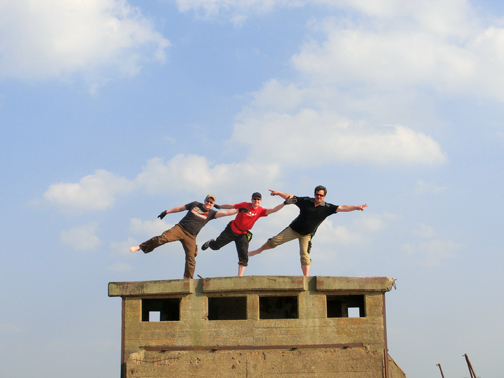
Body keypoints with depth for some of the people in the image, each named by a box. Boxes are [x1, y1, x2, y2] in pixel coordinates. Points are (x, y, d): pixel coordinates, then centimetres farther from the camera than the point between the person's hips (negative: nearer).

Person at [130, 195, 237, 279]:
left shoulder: (211, 213, 6)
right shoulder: (195, 204, 9)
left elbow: (226, 213, -2)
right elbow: (180, 208, 18)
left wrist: (239, 210, -12)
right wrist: (167, 212, 19)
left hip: (191, 236, 1)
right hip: (180, 228, -1)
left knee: (191, 259, -9)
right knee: (163, 238, -21)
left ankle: (188, 279, 0)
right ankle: (140, 247, -12)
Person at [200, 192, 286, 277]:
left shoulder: (260, 211, -7)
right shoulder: (245, 205, -11)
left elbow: (273, 210, -18)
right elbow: (231, 206, -2)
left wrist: (284, 204, -32)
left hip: (243, 234, 1)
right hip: (232, 229, -1)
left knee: (244, 256, -11)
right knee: (215, 246, 6)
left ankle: (240, 277, -8)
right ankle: (210, 243, 44)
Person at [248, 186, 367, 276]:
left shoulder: (327, 208, -9)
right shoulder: (306, 201, -8)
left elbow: (342, 208, -14)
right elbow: (290, 198, -3)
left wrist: (356, 207, -22)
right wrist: (278, 193, -8)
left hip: (306, 235, -1)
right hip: (293, 229, 1)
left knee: (305, 255, -11)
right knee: (274, 241, 0)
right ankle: (258, 251, 22)